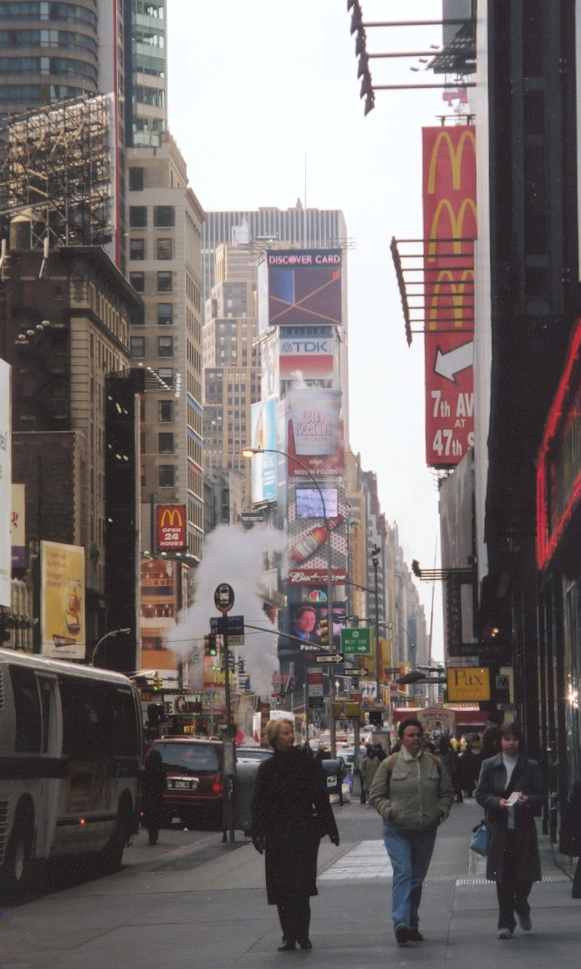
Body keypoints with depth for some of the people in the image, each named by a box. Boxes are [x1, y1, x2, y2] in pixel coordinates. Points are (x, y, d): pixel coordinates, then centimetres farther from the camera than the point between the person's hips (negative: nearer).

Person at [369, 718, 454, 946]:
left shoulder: (435, 763, 7)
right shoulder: (389, 764, -2)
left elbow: (447, 792, 15)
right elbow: (376, 795, 2)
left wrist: (441, 811, -1)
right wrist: (389, 811, -14)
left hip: (426, 830, 4)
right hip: (397, 830, -4)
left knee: (417, 878, 12)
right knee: (403, 873, -18)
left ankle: (412, 925, 23)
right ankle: (401, 923, -25)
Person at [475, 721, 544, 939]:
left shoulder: (531, 766, 5)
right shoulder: (489, 766, 5)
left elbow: (540, 796, 3)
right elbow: (480, 794, 3)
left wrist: (526, 799, -18)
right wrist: (498, 802, -16)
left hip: (524, 828, 0)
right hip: (499, 829, 0)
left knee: (525, 875, 1)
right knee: (503, 877, -1)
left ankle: (521, 907, 33)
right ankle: (506, 923, 7)